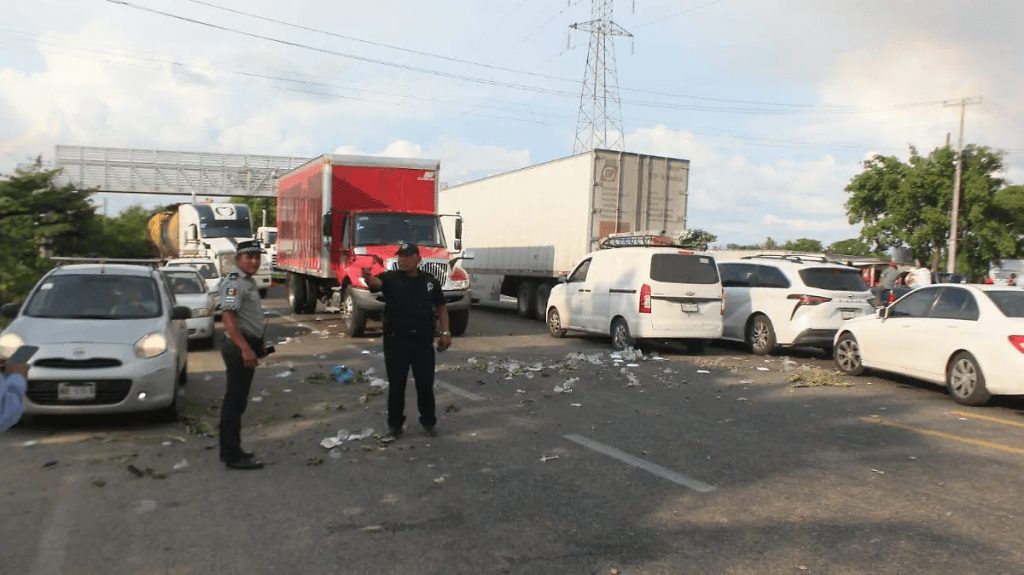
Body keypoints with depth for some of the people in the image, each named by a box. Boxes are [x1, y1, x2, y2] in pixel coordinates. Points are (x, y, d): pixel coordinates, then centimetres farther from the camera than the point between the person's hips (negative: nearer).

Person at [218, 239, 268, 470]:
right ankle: (233, 456, 0)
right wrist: (245, 348, -33)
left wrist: (258, 344, 27)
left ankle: (230, 450, 25)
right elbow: (228, 317, -27)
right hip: (239, 348, -10)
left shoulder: (248, 281, 15)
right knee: (235, 401, -5)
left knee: (236, 400, 15)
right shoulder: (234, 282, -16)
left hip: (248, 346, 10)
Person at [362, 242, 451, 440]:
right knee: (396, 385, 7)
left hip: (423, 341, 2)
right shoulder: (390, 278, -3)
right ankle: (395, 425, 21)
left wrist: (445, 332, 5)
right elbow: (376, 283, -25)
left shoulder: (430, 281, 6)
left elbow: (441, 306, 13)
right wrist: (368, 279, -49)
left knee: (425, 384, 9)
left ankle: (428, 422, 25)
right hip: (396, 341, -1)